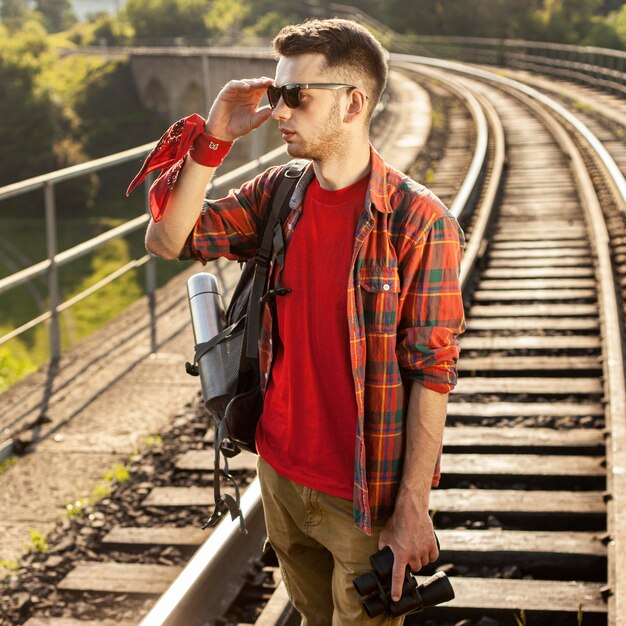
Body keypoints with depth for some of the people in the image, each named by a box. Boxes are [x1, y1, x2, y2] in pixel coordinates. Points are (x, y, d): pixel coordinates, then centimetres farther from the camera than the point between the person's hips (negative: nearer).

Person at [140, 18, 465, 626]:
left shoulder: (418, 221, -18)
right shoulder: (276, 195, 1)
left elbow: (432, 372, -17)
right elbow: (168, 240, -1)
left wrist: (413, 508, -17)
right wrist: (213, 141, -12)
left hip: (364, 495, -5)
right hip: (280, 470, 6)